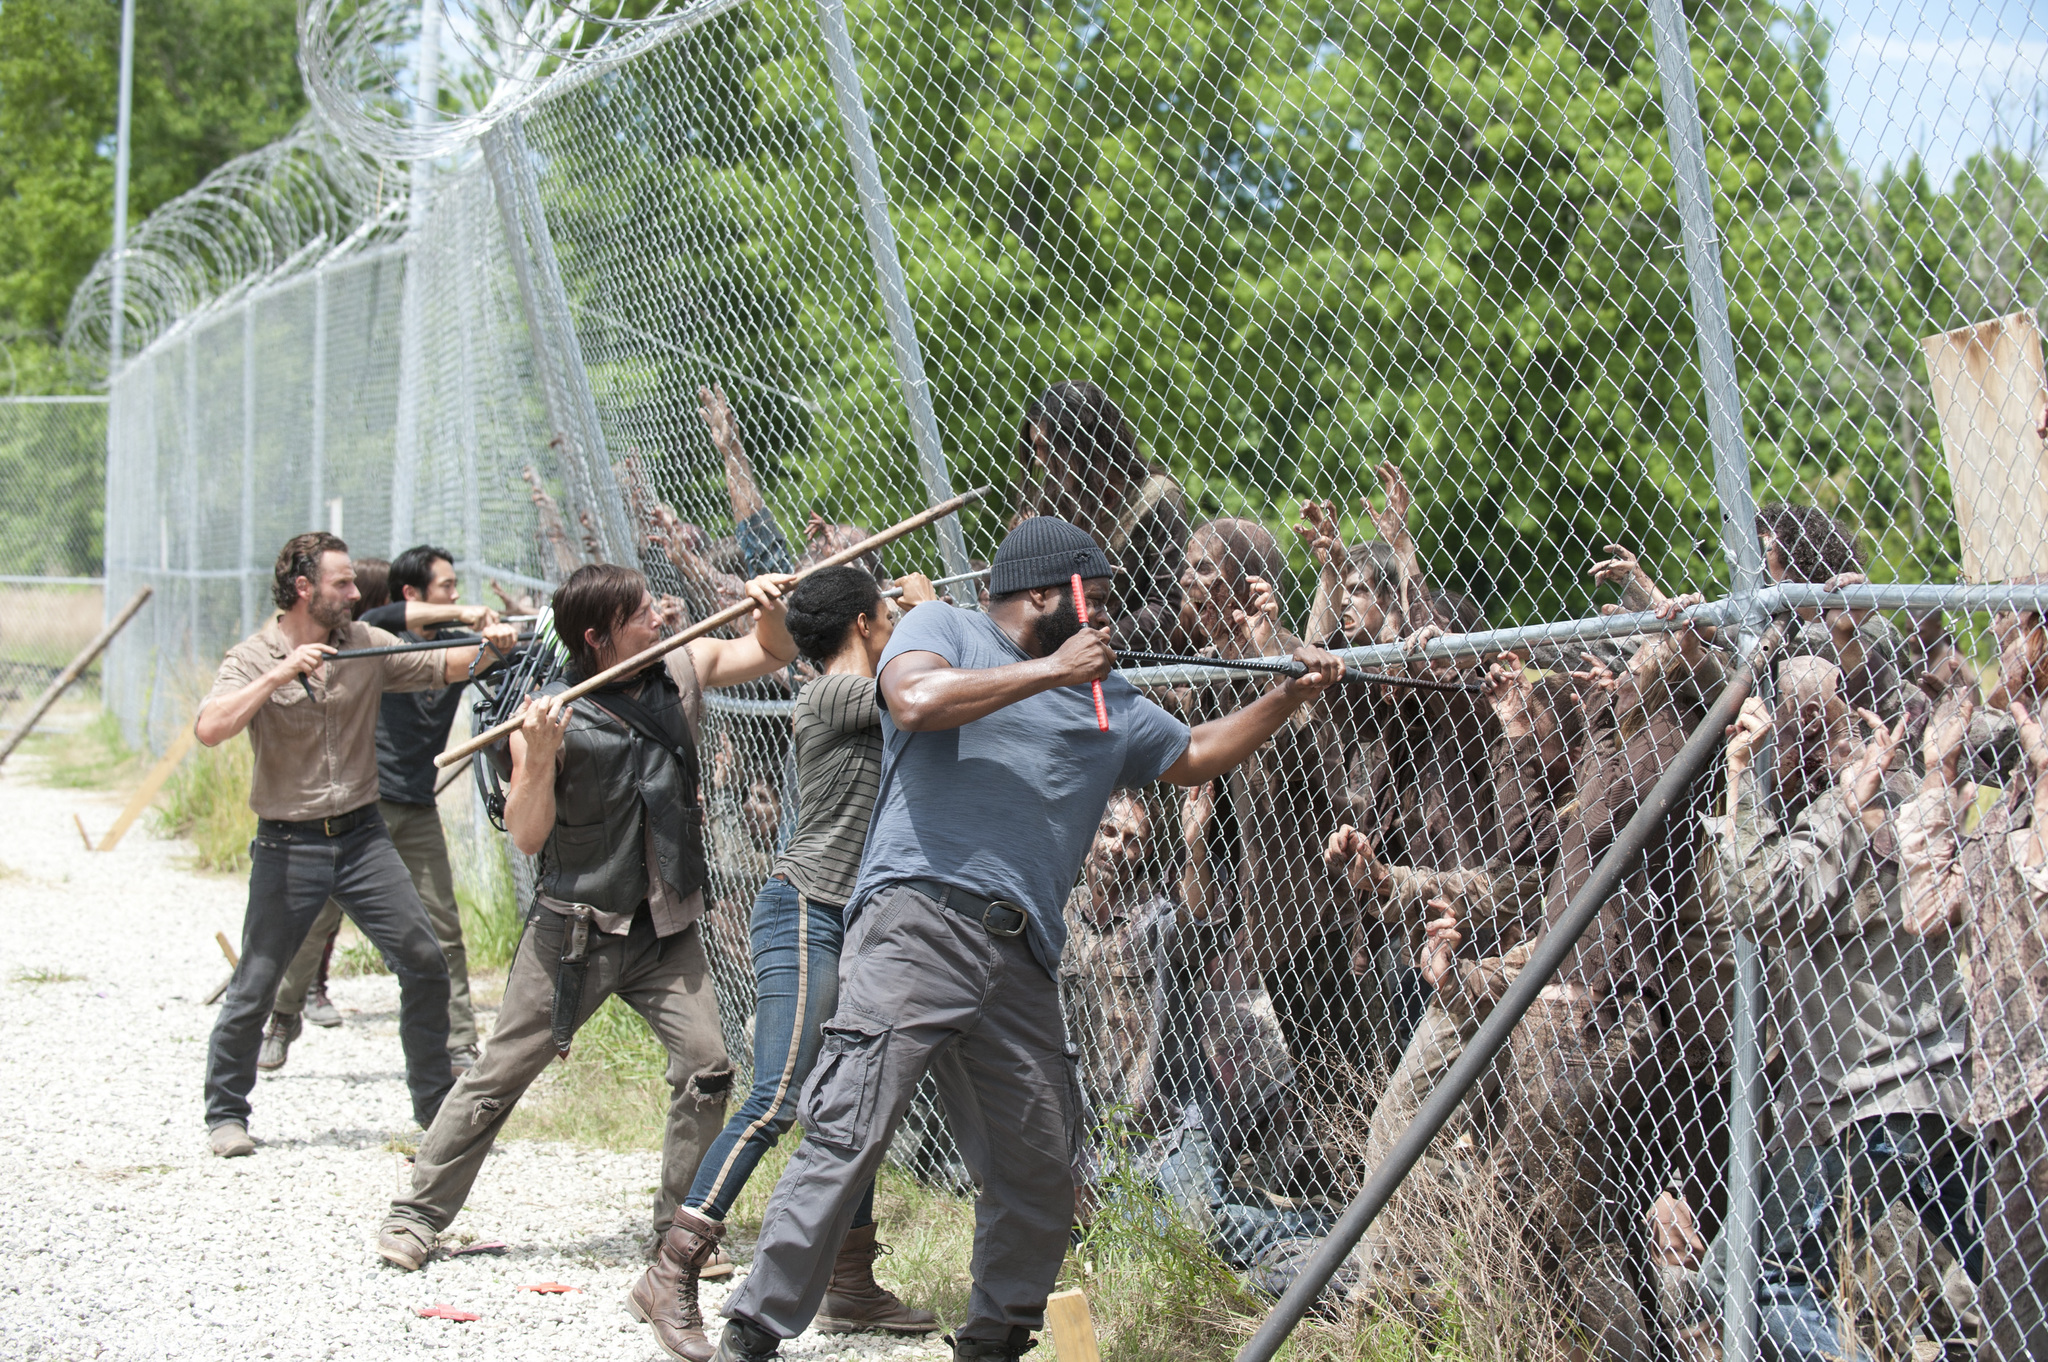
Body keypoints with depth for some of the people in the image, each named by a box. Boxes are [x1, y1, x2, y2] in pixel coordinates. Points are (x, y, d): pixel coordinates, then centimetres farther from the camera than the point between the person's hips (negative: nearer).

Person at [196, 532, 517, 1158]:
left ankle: (439, 1107, 10)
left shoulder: (364, 644, 5)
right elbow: (210, 729, -22)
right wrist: (282, 672, -27)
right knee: (255, 986, 0)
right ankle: (225, 1114, 17)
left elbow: (438, 667, 5)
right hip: (288, 846, -4)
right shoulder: (254, 658, -7)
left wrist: (485, 647, -15)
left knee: (424, 963, -2)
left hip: (362, 835, 4)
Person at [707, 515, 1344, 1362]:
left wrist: (1287, 701, 26)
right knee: (848, 1140, -15)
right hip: (917, 921, -7)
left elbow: (1192, 757, 37)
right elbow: (915, 701, -13)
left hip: (1021, 959, 7)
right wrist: (1050, 671, -8)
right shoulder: (943, 628, 8)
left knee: (1041, 1170, 6)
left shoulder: (1108, 700, 26)